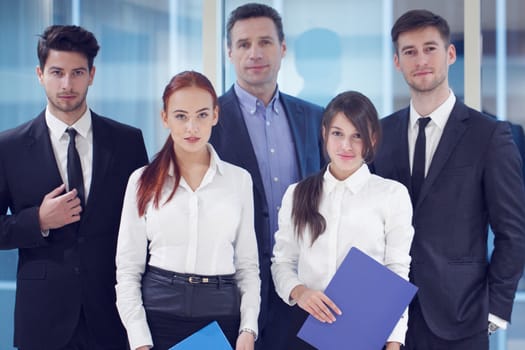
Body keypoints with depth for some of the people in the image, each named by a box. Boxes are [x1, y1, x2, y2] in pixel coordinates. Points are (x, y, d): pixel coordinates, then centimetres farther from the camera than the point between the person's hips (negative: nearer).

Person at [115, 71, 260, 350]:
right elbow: (128, 269, 1)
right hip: (159, 313, -1)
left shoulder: (239, 179, 5)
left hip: (222, 315, 1)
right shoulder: (142, 181, 3)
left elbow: (248, 264, 7)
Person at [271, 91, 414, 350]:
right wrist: (298, 291, -13)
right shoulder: (297, 194, 8)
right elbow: (282, 262, 8)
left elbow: (397, 273, -2)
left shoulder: (393, 195, -1)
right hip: (308, 328, 2)